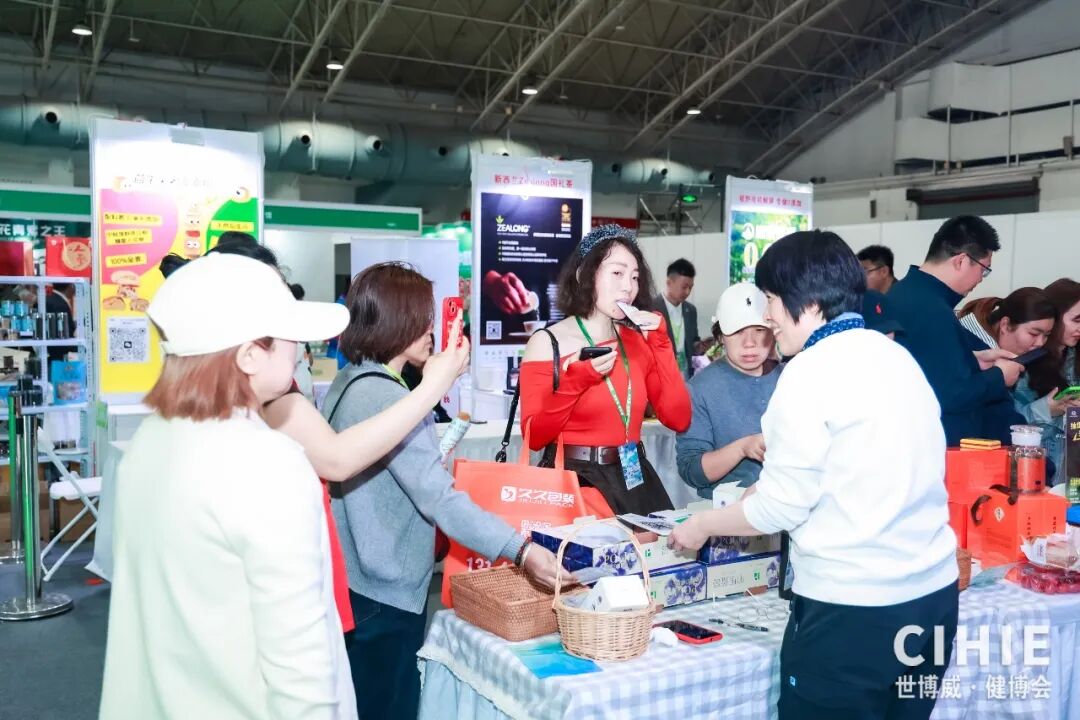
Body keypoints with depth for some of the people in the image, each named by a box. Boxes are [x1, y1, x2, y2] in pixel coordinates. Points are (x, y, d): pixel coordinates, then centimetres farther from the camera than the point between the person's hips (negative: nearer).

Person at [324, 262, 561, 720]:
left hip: (355, 583, 10)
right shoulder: (389, 399, -23)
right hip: (386, 595, -10)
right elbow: (439, 500, -28)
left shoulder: (349, 383, 7)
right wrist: (521, 550, -30)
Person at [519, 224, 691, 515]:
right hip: (573, 481, -4)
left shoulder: (637, 340, 7)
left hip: (633, 480, 4)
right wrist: (574, 383, -22)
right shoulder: (548, 342, -5)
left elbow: (678, 419, -1)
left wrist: (661, 344, -4)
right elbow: (534, 437, -10)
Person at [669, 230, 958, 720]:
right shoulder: (896, 356, 8)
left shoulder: (812, 369, -13)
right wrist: (761, 486, 21)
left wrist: (703, 525, 6)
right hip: (934, 594, 8)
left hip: (852, 608, -7)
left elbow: (780, 508, -11)